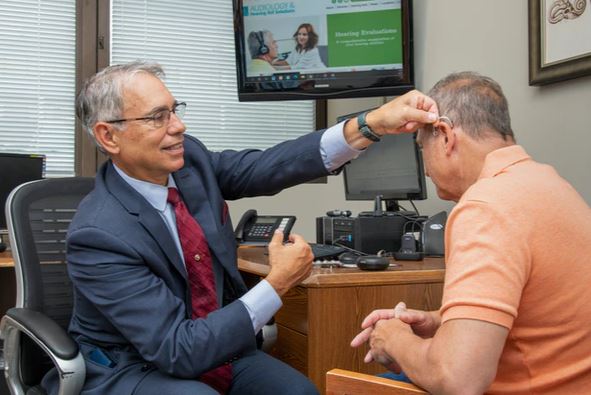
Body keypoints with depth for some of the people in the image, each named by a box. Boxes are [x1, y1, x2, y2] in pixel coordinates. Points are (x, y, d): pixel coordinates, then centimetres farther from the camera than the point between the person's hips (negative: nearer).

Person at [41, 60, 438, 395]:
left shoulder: (189, 159, -7)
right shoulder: (99, 234, -26)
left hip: (214, 342, 6)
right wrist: (278, 284, -27)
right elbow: (178, 351, -28)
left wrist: (371, 125, -28)